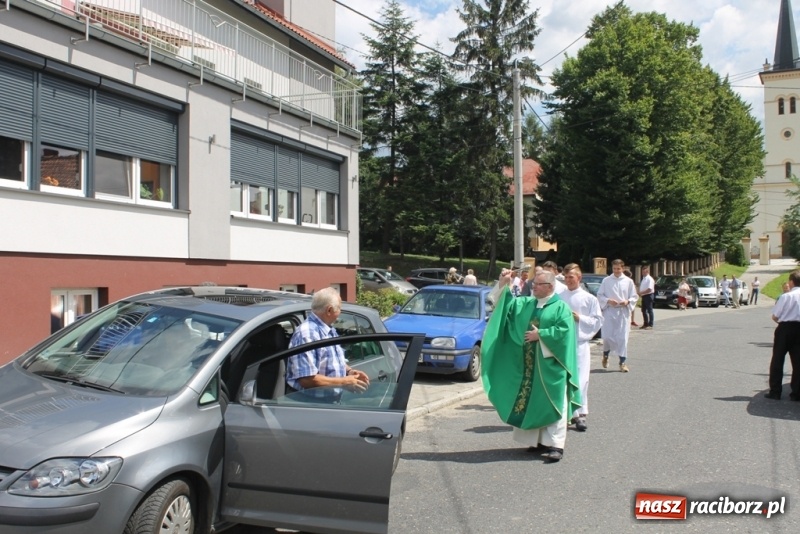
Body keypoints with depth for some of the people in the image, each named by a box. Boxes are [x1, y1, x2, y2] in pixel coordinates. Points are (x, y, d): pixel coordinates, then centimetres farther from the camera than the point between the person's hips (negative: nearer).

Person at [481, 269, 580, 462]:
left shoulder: (561, 307, -5)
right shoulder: (526, 304, 14)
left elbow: (564, 330, -16)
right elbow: (507, 303, 15)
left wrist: (540, 334, -15)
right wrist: (503, 284, 0)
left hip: (550, 364, -7)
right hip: (528, 363, 7)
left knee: (552, 403, -6)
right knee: (531, 403, 9)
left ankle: (555, 444, -6)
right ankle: (538, 440, 19)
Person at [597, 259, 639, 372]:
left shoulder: (628, 281, 3)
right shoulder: (606, 280, 2)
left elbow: (634, 296, 7)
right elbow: (599, 295, 3)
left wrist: (627, 301, -13)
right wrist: (608, 300, -14)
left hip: (623, 312, 0)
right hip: (609, 311, 0)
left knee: (623, 337, -2)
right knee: (607, 336, -2)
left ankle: (622, 362, 4)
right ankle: (605, 355, 27)